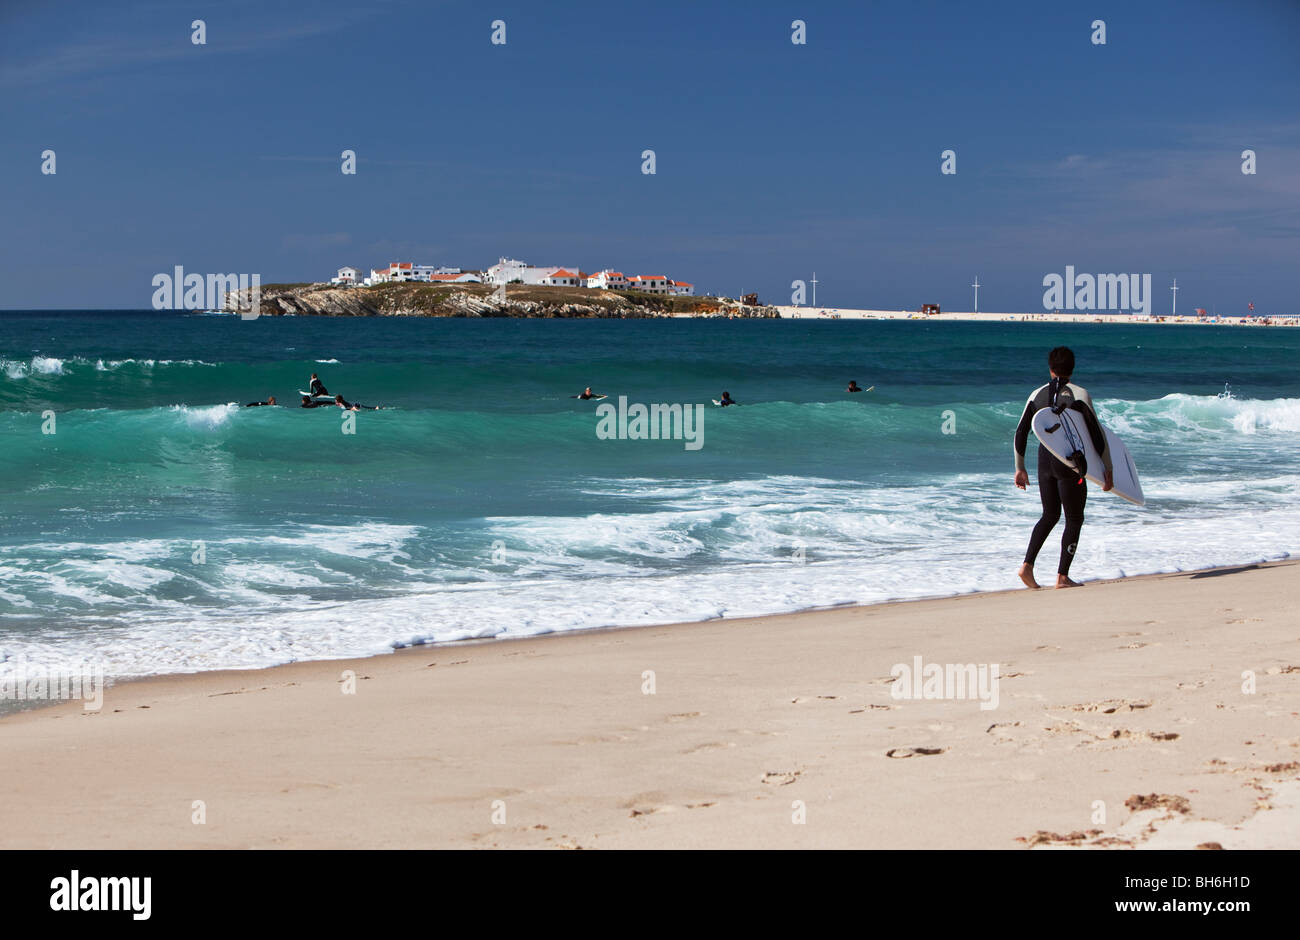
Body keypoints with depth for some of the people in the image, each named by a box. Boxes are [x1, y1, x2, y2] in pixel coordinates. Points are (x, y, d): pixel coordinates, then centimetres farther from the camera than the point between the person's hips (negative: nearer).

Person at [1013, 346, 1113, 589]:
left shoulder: (1037, 394, 6)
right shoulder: (1079, 394, -7)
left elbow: (1020, 433, 7)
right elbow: (1097, 434, -8)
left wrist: (1020, 468, 16)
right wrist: (1108, 469, -2)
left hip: (1044, 460, 5)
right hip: (1070, 462, -5)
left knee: (1050, 515, 19)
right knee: (1074, 519, 8)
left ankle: (1027, 565, 3)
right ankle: (1062, 577, 5)